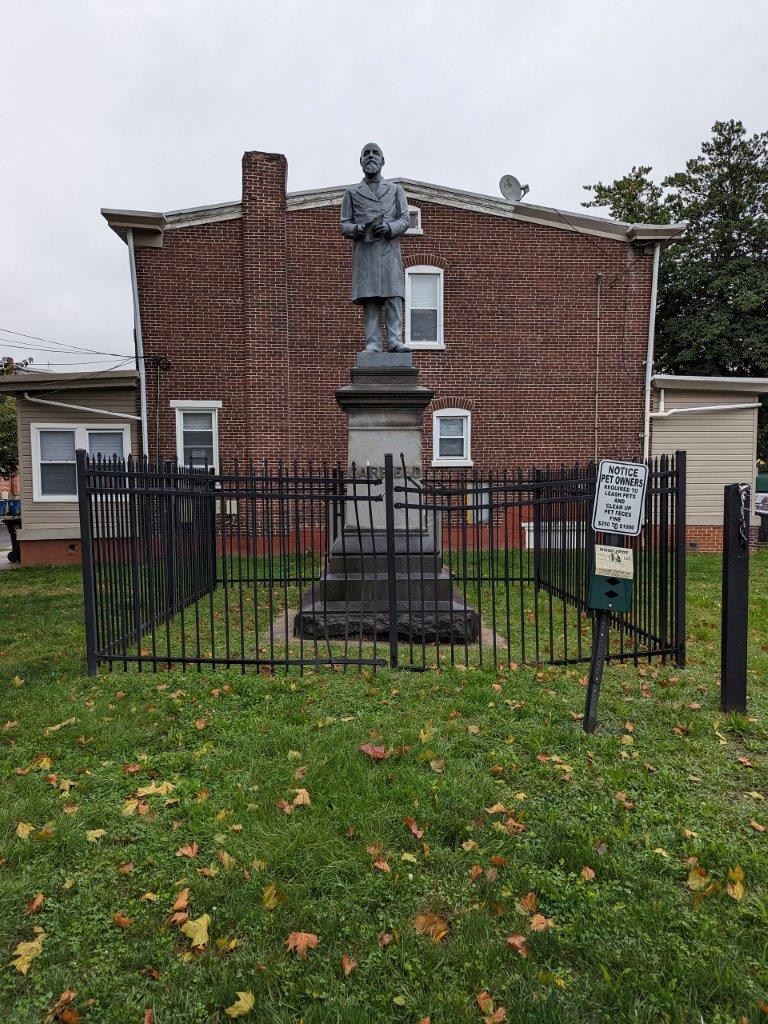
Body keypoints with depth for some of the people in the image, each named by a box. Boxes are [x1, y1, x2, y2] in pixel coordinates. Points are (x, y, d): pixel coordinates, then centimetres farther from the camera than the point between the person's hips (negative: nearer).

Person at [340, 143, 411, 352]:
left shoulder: (395, 190, 19)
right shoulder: (352, 192, 20)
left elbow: (405, 219, 9)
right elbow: (344, 225, 13)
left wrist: (389, 227, -11)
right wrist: (357, 229, -10)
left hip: (389, 249, 0)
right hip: (364, 250, 0)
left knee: (393, 295, -12)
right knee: (369, 297, -8)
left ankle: (395, 341, -17)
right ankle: (373, 344, -11)